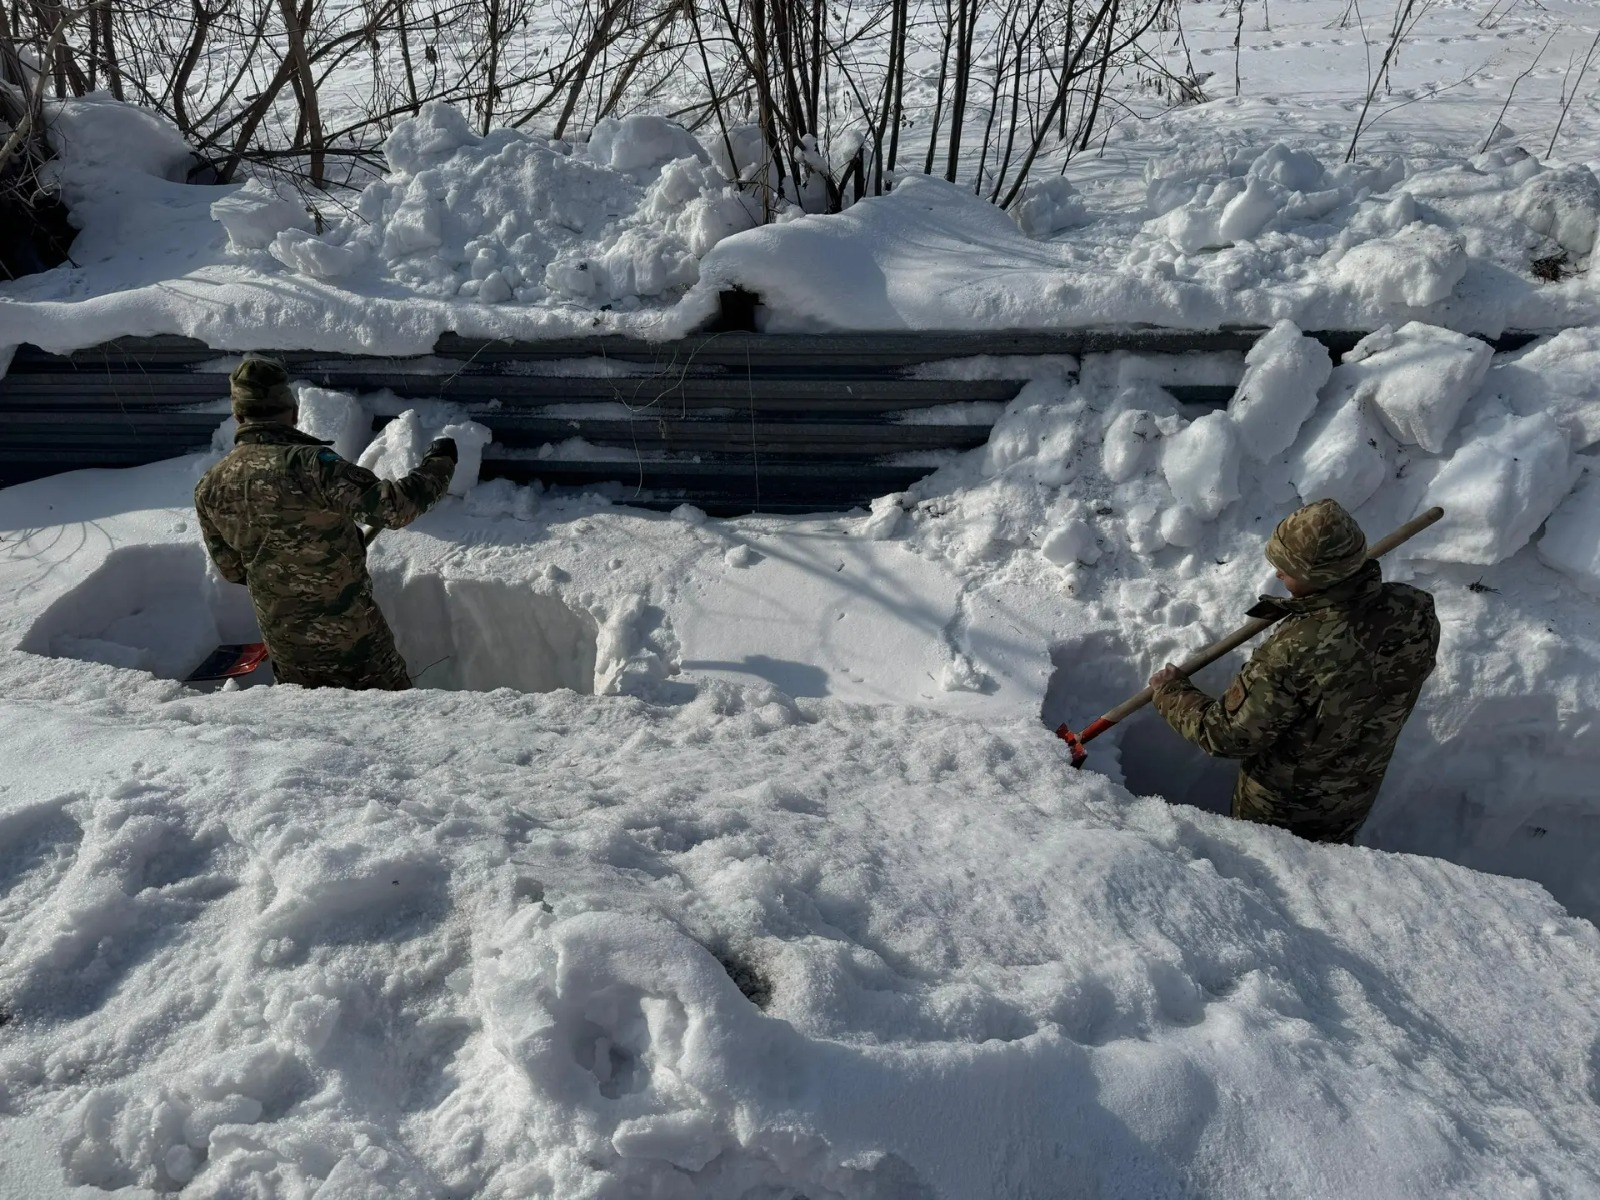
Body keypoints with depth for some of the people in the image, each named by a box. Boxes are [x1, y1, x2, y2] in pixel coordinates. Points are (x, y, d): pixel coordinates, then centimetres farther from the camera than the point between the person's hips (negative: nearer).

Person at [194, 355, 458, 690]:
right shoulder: (309, 463, -22)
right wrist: (439, 463, -8)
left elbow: (231, 568, 8)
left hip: (283, 643, 5)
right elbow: (392, 505, -24)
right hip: (351, 632, -5)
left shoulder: (209, 488, -3)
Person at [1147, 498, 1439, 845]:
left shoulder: (1294, 652, -41)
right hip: (1357, 797, 5)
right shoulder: (1416, 612, -23)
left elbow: (1227, 735, -29)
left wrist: (1170, 692, -12)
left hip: (1276, 810, -5)